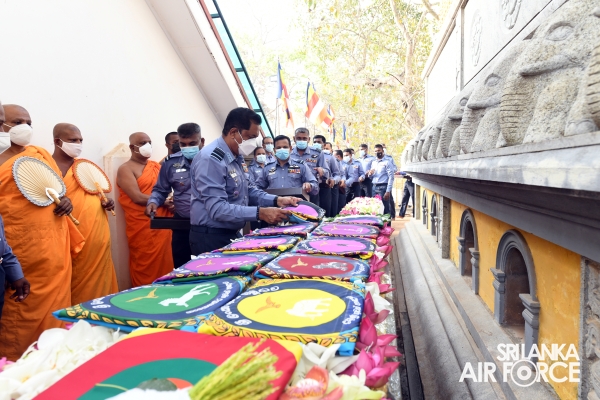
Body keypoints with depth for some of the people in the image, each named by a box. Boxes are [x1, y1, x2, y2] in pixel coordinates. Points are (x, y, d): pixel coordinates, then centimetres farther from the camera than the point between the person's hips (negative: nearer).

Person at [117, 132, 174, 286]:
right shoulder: (126, 169, -3)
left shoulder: (156, 165, 16)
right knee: (146, 271, 0)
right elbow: (138, 198, -14)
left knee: (165, 265, 9)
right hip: (143, 227, -6)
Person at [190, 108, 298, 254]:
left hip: (232, 234, 9)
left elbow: (248, 190, 15)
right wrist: (260, 213, -34)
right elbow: (218, 209, -29)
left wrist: (276, 200, -2)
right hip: (211, 238, -9)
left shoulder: (237, 157, 8)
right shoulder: (211, 159, -22)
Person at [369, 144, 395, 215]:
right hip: (374, 187, 6)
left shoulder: (387, 162, -3)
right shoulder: (373, 163, 16)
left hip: (383, 187, -6)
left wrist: (388, 191, -17)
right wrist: (370, 174, -3)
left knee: (384, 209, -4)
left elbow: (391, 177, -9)